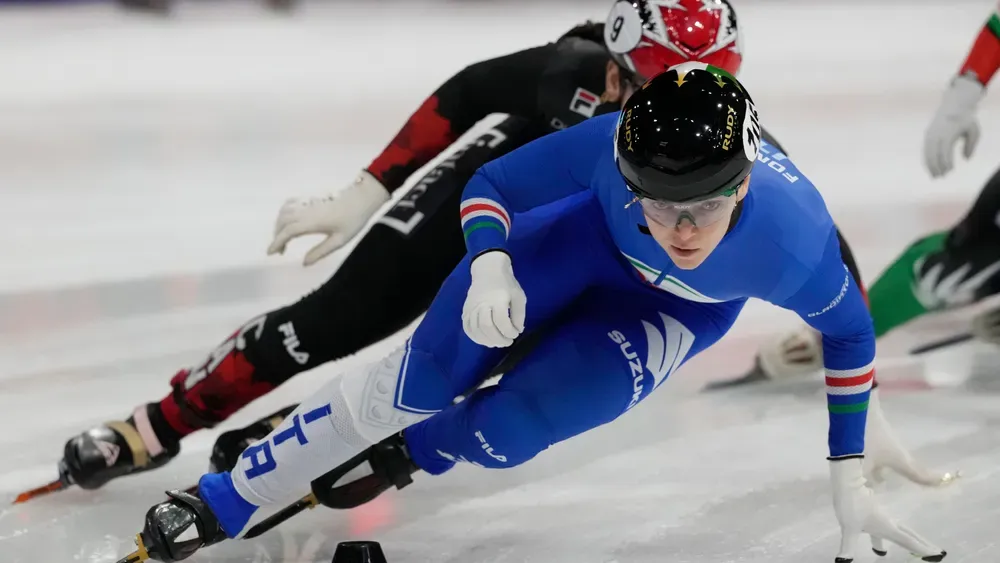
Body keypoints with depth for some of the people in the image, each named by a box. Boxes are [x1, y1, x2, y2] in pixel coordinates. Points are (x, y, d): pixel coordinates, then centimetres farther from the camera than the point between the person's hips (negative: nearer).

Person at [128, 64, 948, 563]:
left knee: (507, 428, -17)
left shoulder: (796, 242, -40)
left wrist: (851, 478, -12)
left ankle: (413, 454, 20)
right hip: (589, 233, 0)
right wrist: (488, 268, -42)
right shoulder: (610, 147, -40)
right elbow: (491, 185, -22)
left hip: (684, 310, 0)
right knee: (420, 380, -9)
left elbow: (849, 331, -17)